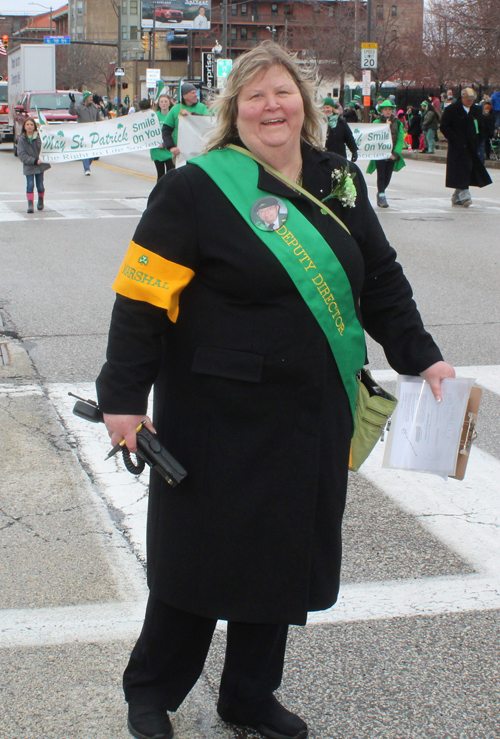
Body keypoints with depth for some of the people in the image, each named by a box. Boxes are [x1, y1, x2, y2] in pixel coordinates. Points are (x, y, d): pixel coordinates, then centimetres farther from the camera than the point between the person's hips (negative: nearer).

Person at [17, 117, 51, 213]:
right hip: (28, 166, -1)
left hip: (40, 165, 1)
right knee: (30, 184, -13)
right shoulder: (22, 139, -1)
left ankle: (41, 201, 31)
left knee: (40, 185, 5)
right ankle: (30, 204, -11)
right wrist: (34, 161, -16)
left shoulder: (39, 137, 1)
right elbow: (21, 155, -7)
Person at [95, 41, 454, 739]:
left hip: (314, 418, 5)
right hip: (219, 416, -5)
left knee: (285, 556, 14)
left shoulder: (339, 183, 8)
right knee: (199, 552, 6)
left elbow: (382, 281, 15)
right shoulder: (195, 189, -9)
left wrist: (423, 357, 9)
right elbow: (141, 296, -11)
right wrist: (124, 394, -13)